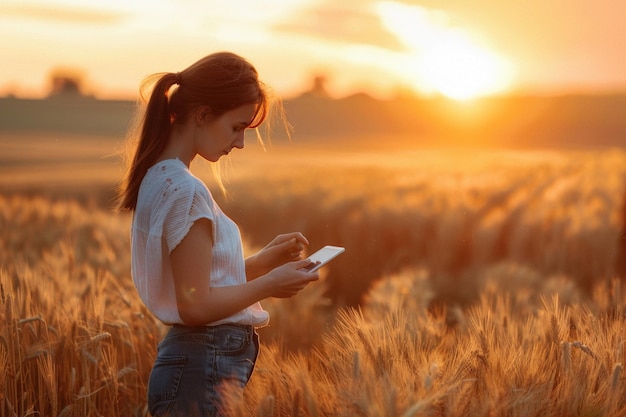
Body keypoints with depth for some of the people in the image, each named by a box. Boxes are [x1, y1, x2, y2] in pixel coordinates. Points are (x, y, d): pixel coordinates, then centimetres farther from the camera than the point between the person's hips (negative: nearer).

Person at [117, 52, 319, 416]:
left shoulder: (157, 179, 10)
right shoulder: (187, 191, -18)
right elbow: (196, 305, -21)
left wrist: (262, 261, 7)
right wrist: (269, 284, -10)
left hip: (184, 357, 9)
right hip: (207, 370, -9)